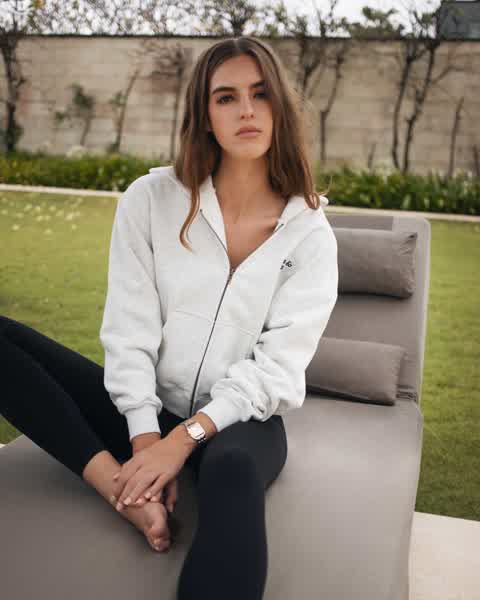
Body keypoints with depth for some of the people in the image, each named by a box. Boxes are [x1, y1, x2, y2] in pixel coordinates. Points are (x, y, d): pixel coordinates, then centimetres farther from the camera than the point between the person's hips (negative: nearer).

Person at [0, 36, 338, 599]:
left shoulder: (309, 233, -4)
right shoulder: (151, 198, -2)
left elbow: (277, 366, -9)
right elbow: (129, 331, -7)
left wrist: (183, 438, -19)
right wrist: (146, 437, -18)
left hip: (241, 418, -2)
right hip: (146, 407, 3)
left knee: (233, 471, -40)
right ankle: (118, 484, -24)